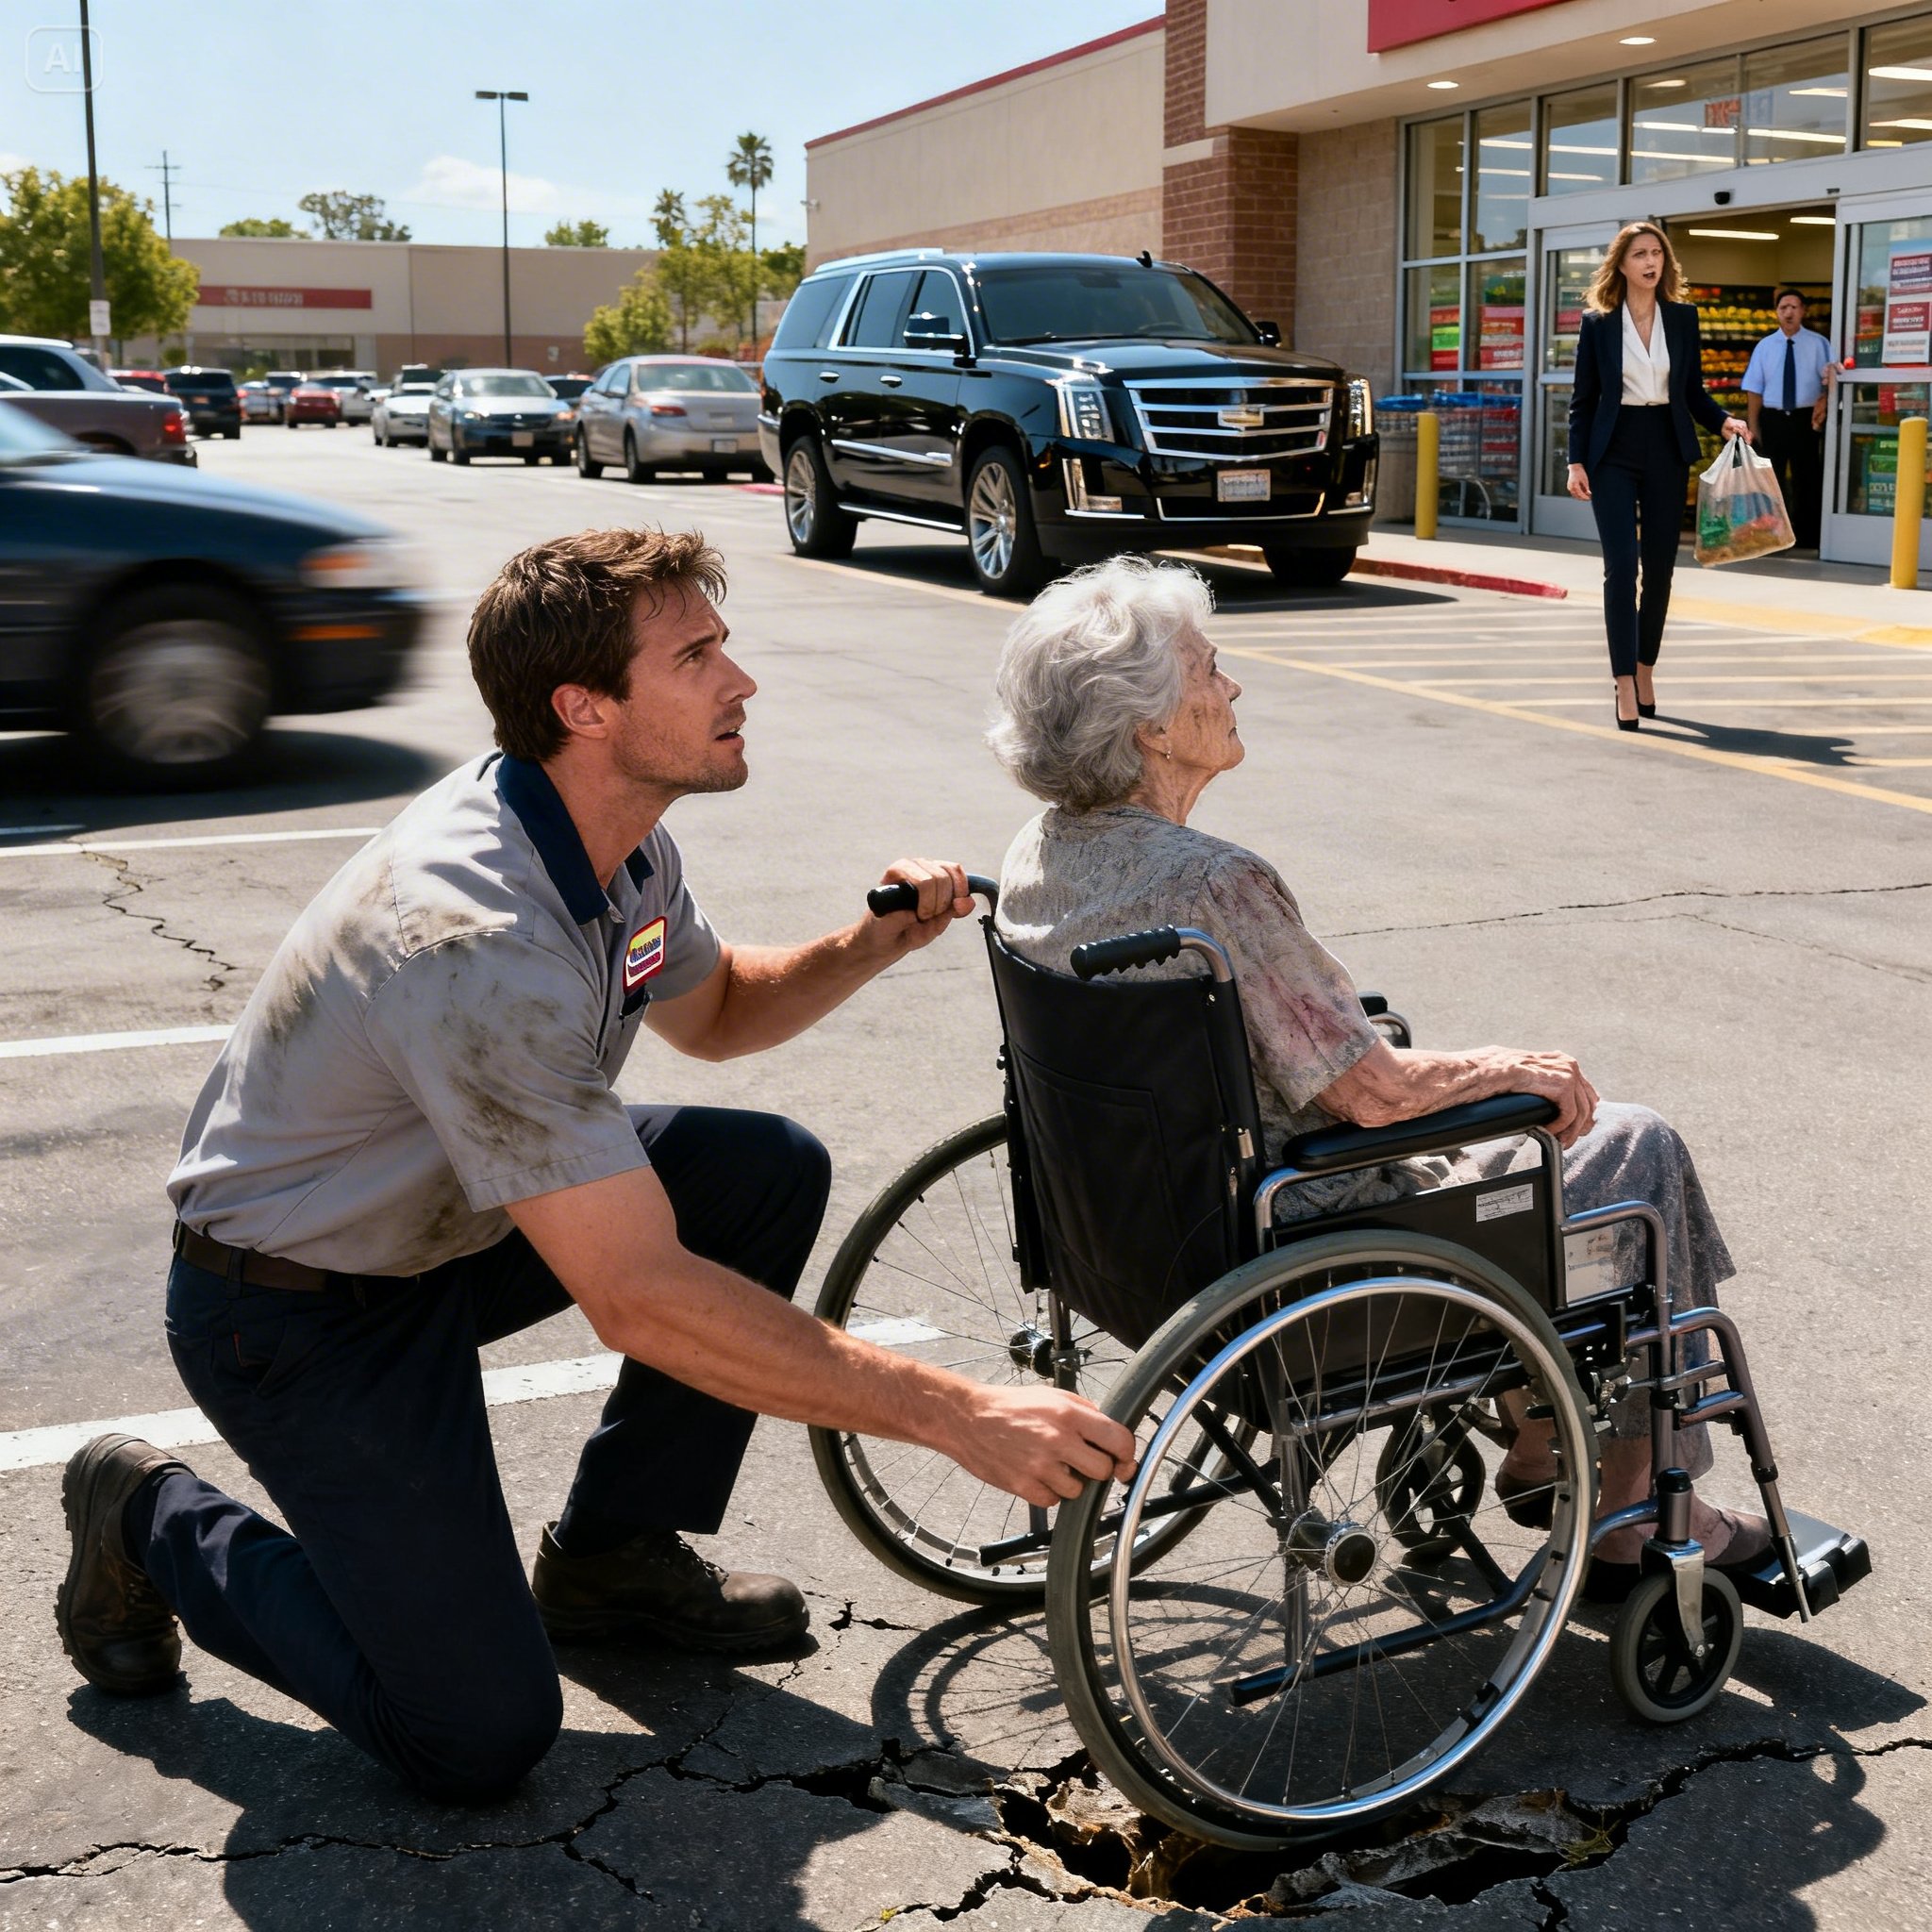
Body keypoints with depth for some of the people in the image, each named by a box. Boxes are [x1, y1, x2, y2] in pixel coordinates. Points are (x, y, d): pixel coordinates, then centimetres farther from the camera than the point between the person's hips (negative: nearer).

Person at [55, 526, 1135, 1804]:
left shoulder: (622, 842, -6)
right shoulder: (478, 939, -35)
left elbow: (713, 1010, 15)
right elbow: (640, 1300, -36)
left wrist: (871, 945, -7)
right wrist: (958, 1416, -36)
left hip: (450, 1217, 9)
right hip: (298, 1306, -9)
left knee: (772, 1171, -4)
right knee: (480, 1737, -11)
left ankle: (615, 1555, 12)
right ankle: (157, 1521, 12)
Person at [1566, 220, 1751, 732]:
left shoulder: (1683, 317, 6)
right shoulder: (1597, 322, 0)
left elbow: (1693, 392, 10)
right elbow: (1583, 398, 2)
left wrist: (1723, 421, -7)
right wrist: (1577, 461, -5)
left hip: (1666, 451, 3)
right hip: (1614, 453, -3)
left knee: (1659, 568, 8)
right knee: (1621, 569, -11)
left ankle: (1645, 670, 24)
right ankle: (1625, 686, -11)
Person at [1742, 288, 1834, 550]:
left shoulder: (1818, 344, 0)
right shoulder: (1765, 346, 5)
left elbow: (1831, 381, 0)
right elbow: (1754, 389, 3)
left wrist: (1824, 400, -21)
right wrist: (1753, 426, -3)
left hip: (1805, 419, -1)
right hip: (1773, 419, 1)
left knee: (1808, 479, 6)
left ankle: (1808, 537, 16)